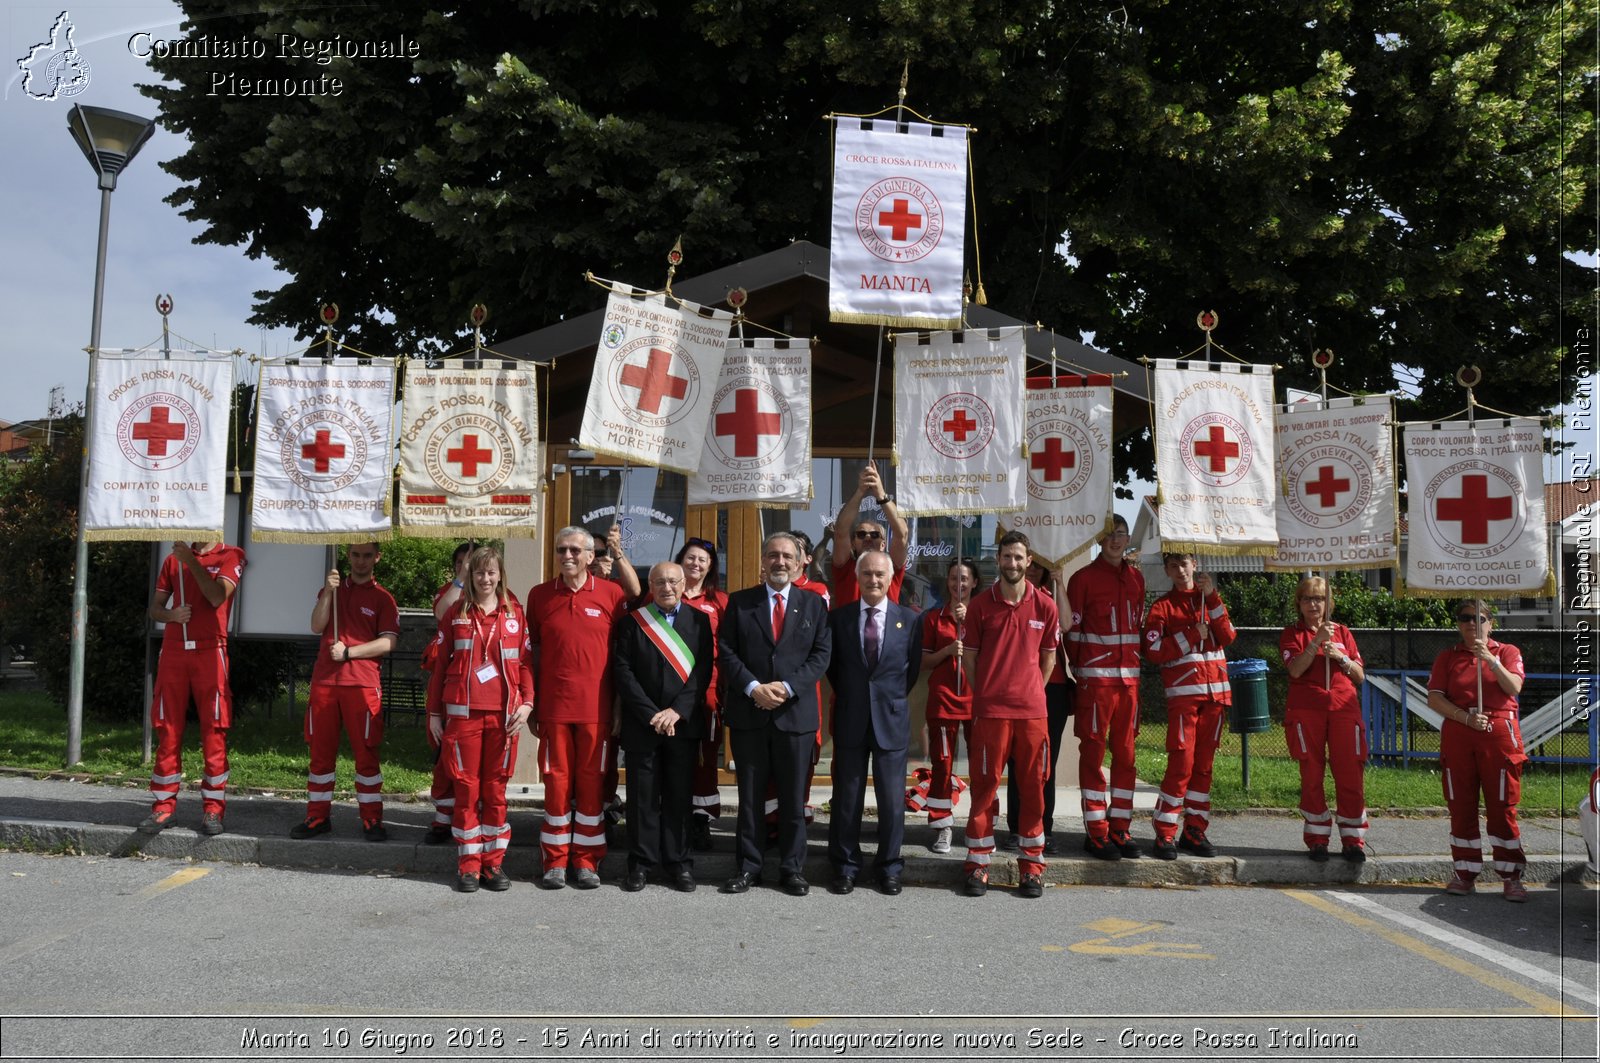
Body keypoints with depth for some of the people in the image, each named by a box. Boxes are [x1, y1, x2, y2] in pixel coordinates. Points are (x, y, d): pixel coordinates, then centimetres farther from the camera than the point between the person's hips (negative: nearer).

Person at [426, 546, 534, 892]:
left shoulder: (514, 614, 7)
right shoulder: (455, 615, 7)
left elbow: (525, 662, 8)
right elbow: (440, 665, 9)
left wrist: (527, 702, -4)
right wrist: (434, 713, 7)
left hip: (503, 714, 0)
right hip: (462, 713, 0)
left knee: (495, 789, 6)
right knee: (466, 788, 2)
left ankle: (494, 863, 14)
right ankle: (468, 864, 11)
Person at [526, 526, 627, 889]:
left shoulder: (611, 594, 1)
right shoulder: (539, 595, 5)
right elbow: (534, 652, 11)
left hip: (597, 706, -1)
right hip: (554, 706, 1)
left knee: (592, 781, 5)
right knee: (556, 780, 5)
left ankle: (587, 860, 15)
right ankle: (555, 861, 15)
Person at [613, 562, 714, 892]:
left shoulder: (699, 621, 7)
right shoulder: (632, 621, 4)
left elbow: (703, 671, 0)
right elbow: (623, 671, -3)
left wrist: (676, 711, -11)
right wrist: (652, 714, -10)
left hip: (683, 724, 1)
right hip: (641, 724, -1)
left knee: (679, 796, 6)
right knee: (643, 796, 4)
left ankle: (679, 862, 16)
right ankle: (641, 862, 14)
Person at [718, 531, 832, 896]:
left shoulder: (813, 604, 7)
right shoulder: (740, 602, 6)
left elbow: (821, 654, 0)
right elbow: (726, 650, 1)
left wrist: (787, 687, -12)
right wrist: (753, 687, -13)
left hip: (796, 712, 0)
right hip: (748, 712, 0)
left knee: (794, 797, 6)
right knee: (750, 796, 7)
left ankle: (792, 869, 16)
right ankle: (748, 866, 17)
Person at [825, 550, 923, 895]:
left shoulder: (909, 619, 1)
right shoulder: (838, 618, 1)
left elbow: (913, 669, 9)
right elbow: (830, 664, 10)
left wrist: (892, 698, 9)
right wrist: (848, 697, 9)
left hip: (891, 720, 0)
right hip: (850, 721, 0)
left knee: (892, 800, 5)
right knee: (846, 799, 8)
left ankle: (889, 868, 19)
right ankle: (845, 866, 21)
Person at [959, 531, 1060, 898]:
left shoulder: (1045, 606, 4)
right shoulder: (981, 605, 1)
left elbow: (1048, 656, 12)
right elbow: (969, 656, 7)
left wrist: (1030, 692, 10)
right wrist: (986, 694, 7)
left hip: (1032, 710, 1)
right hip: (990, 710, -1)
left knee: (1032, 788, 6)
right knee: (984, 787, 3)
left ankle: (1032, 867, 15)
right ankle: (978, 865, 11)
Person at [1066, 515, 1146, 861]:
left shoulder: (1136, 577, 14)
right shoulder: (1082, 578, -2)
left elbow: (1138, 625, 19)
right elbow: (1072, 628, -2)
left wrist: (1133, 663, 13)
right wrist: (1081, 670, -2)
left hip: (1129, 676, 5)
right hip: (1096, 677, -5)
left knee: (1125, 752, 8)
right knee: (1093, 752, -1)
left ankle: (1120, 828, 15)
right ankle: (1096, 832, 4)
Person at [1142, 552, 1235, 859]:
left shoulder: (1209, 599, 17)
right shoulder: (1163, 605, 6)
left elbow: (1227, 637, -1)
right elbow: (1154, 651, -7)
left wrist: (1212, 596, -9)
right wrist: (1192, 634, -9)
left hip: (1215, 692, 4)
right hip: (1183, 693, -4)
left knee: (1204, 764, 6)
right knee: (1181, 762, -11)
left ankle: (1195, 831, 14)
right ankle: (1164, 835, -5)